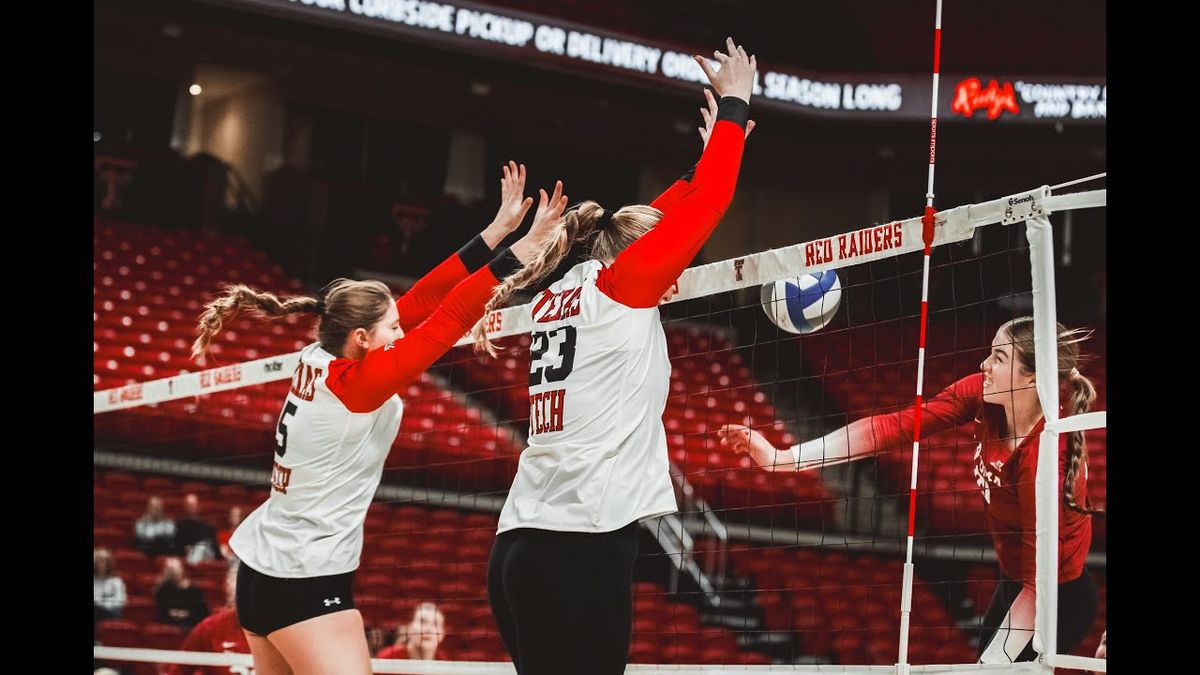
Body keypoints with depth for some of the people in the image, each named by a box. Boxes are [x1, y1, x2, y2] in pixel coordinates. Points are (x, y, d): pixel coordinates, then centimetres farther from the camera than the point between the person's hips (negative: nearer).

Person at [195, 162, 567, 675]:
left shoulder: (320, 358, 3)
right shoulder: (356, 382, -18)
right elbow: (452, 315, -21)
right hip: (306, 581, -10)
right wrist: (526, 245, -19)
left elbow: (420, 300, 1)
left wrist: (497, 229, -1)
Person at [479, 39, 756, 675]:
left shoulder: (559, 296, 18)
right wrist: (734, 105, 16)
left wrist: (702, 156, 40)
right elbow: (710, 200, 3)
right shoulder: (617, 285, -1)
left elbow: (651, 222, 34)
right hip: (580, 544, -9)